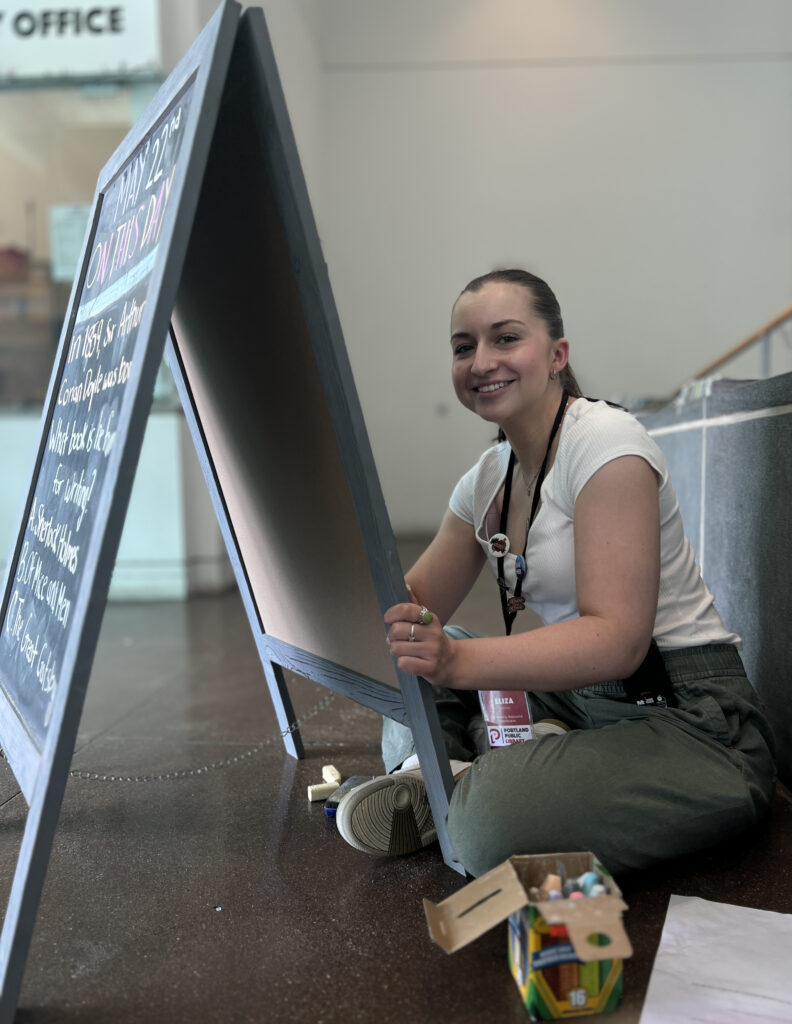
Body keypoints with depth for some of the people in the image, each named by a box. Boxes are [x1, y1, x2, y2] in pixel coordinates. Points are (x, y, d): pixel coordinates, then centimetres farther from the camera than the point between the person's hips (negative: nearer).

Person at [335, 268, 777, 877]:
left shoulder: (605, 440, -16)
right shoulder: (487, 479, 9)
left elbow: (618, 639, -27)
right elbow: (415, 604, 8)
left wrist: (458, 660, -39)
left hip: (690, 718, -8)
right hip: (579, 700, 9)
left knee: (493, 825, -35)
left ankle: (468, 786, -6)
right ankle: (448, 771, -9)